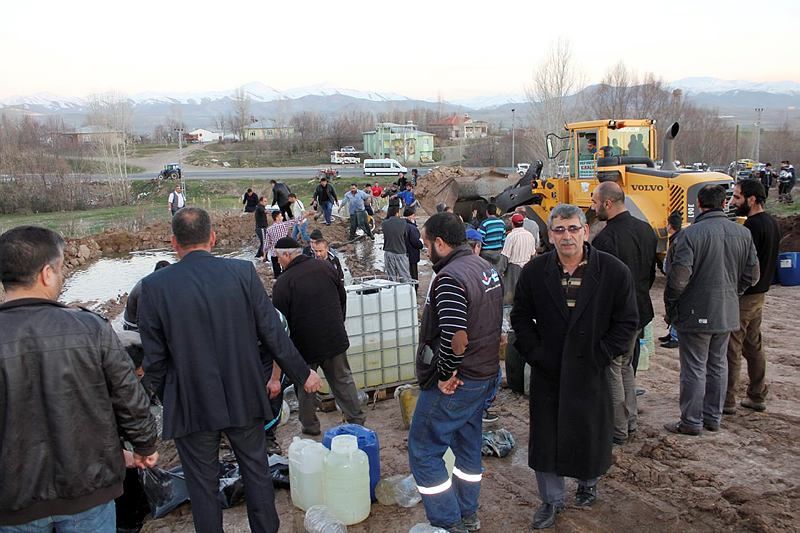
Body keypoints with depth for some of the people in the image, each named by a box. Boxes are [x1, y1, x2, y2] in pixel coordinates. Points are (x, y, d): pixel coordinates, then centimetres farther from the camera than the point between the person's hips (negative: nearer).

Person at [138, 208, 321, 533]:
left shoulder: (155, 285, -12)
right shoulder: (243, 272, -10)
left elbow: (154, 357, -6)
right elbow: (273, 333, -6)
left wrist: (163, 396, 12)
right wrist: (302, 374, 7)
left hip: (191, 404, -1)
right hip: (244, 397, 2)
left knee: (203, 483, 15)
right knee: (256, 471, 19)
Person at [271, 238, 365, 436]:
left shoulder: (282, 284, -16)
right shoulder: (324, 268, 0)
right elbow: (343, 298, 10)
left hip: (305, 345, -4)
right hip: (335, 338, 4)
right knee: (343, 380, 16)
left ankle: (310, 425, 26)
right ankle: (357, 420, 24)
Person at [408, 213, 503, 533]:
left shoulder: (450, 278, -23)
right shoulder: (486, 268, 7)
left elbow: (456, 338, -33)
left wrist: (445, 375, -19)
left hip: (454, 383, -9)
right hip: (485, 374, 9)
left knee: (423, 450, 5)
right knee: (467, 443, 22)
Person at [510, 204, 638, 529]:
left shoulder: (614, 271, -8)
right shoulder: (534, 271, -3)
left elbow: (627, 320, -3)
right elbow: (521, 317, 4)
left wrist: (600, 356, -9)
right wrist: (535, 353, -5)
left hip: (591, 371, -1)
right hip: (547, 371, 2)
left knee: (590, 431, 15)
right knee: (545, 435, 9)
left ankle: (588, 484, 45)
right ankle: (551, 499, 30)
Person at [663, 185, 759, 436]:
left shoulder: (691, 234, -17)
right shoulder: (743, 233, 2)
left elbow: (678, 278, -20)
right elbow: (752, 274, 9)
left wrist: (670, 309, -7)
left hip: (696, 313, -6)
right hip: (727, 313, 6)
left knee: (694, 369, 4)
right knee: (718, 366, 18)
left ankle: (691, 422, 14)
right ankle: (713, 417, 29)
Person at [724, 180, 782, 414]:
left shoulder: (751, 226, -20)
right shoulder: (772, 223, 11)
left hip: (742, 296, -10)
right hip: (759, 293, 10)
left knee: (731, 349, -2)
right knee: (754, 346, 18)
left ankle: (727, 401, 6)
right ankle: (757, 397, 27)